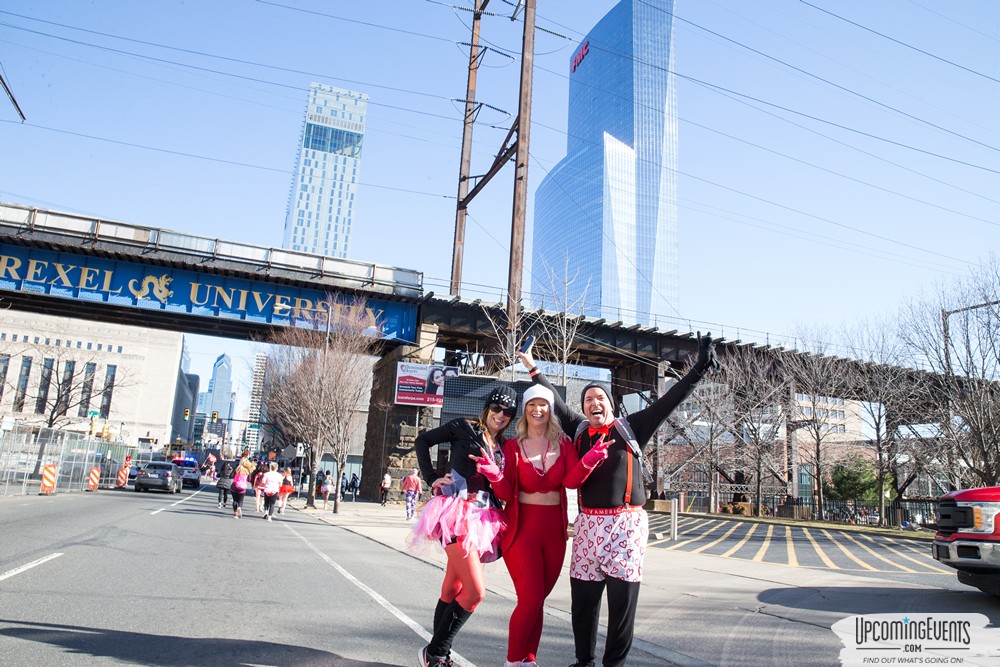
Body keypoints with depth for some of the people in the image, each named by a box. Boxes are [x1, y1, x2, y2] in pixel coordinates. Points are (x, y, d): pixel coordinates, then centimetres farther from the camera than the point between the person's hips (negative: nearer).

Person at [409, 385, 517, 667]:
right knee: (475, 591, -12)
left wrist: (494, 474, -8)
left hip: (481, 518, 6)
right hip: (456, 512, -6)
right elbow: (422, 441, 2)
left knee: (452, 591, 12)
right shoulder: (465, 427, 0)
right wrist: (432, 479, -3)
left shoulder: (502, 448, 15)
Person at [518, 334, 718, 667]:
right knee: (582, 596, 7)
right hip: (588, 523, 2)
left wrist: (698, 369, -8)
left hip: (627, 523, -2)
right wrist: (534, 369, 28)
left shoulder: (631, 428, 1)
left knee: (623, 597, 2)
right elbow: (556, 403, 20)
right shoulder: (579, 430, 8)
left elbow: (668, 401, -2)